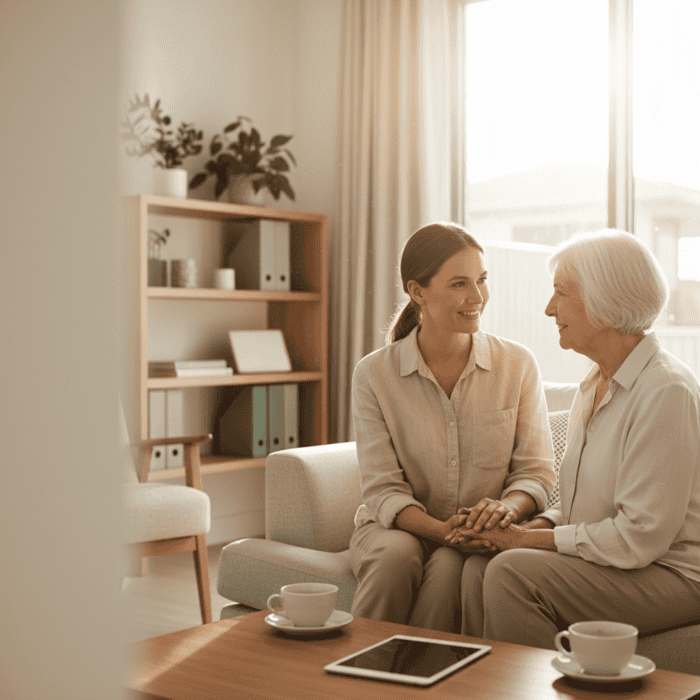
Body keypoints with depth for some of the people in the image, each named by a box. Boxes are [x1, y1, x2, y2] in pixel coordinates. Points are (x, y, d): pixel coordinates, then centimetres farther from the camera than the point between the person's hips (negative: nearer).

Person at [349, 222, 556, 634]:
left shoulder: (518, 365, -2)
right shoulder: (374, 375, -6)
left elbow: (537, 472, -2)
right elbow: (383, 488, -8)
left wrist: (507, 507, -26)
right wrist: (439, 529, -27)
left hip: (480, 538, 0)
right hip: (400, 525, 0)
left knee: (450, 566, -32)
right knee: (396, 554, -33)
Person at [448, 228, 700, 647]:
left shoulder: (666, 391, -19)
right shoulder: (594, 385, 11)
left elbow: (639, 537, -21)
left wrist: (528, 539, -14)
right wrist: (535, 526, -3)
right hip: (610, 562, 8)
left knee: (513, 572, -24)